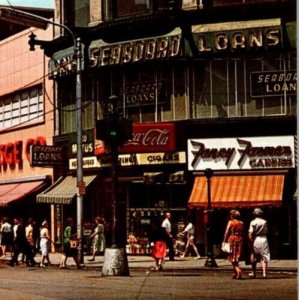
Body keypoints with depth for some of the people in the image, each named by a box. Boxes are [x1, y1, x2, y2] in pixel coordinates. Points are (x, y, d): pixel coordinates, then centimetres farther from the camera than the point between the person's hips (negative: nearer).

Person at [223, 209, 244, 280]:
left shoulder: (231, 222, -5)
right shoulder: (241, 223, 9)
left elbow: (227, 232, -8)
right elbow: (243, 233, 8)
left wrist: (224, 241, -3)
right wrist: (242, 241, 12)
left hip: (232, 239, -5)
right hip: (240, 240, 5)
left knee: (233, 258, -1)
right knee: (237, 257, 12)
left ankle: (238, 271, -22)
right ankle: (235, 274, 16)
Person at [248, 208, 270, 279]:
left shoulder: (253, 222, -6)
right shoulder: (265, 222, 3)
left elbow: (250, 234, -12)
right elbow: (266, 231, 9)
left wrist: (251, 242, -7)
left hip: (256, 240, -1)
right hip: (264, 239, 1)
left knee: (254, 258, 13)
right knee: (264, 257, 3)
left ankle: (254, 273, 22)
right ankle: (264, 273, -7)